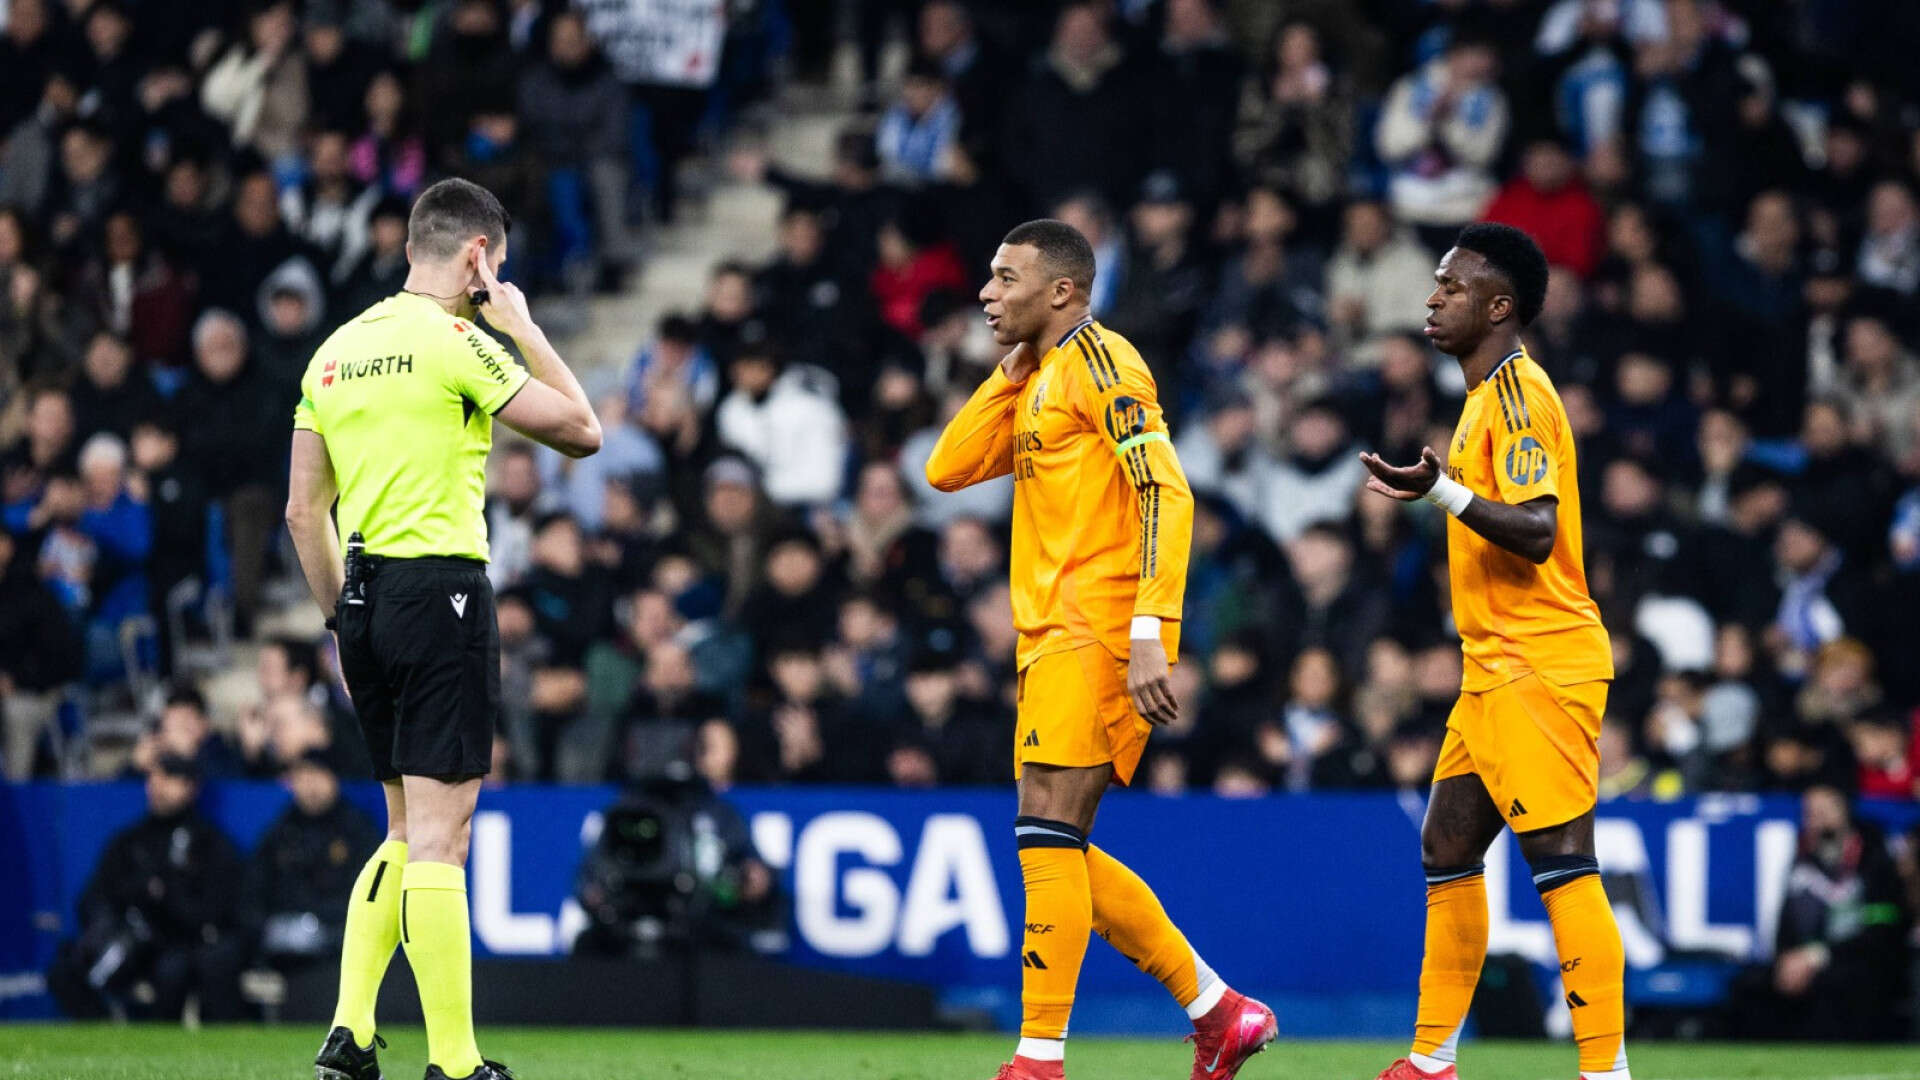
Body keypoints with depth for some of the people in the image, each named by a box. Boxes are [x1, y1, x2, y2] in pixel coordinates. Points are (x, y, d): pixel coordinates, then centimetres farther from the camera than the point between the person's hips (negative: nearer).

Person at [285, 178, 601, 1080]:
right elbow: (581, 431, -4)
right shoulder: (455, 344, -9)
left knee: (407, 831, 16)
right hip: (440, 590, -7)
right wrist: (522, 327, 6)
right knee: (438, 835, -6)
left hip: (363, 601, 7)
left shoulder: (338, 350, 12)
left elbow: (303, 510, 15)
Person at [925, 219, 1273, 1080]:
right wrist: (1011, 372, 11)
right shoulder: (1038, 380, 20)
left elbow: (1166, 494, -17)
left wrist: (1149, 634, -25)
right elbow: (947, 468, 17)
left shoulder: (1099, 360, -8)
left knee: (1048, 835, -14)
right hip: (1053, 639, 10)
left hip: (1099, 635, -10)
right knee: (1059, 852, 8)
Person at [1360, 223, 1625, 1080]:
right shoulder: (1490, 395, 18)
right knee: (1448, 848, 14)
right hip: (1498, 665, 11)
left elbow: (1536, 530, -24)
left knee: (1561, 862, -12)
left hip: (1538, 664, -11)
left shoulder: (1517, 391, -13)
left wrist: (1445, 493, -34)